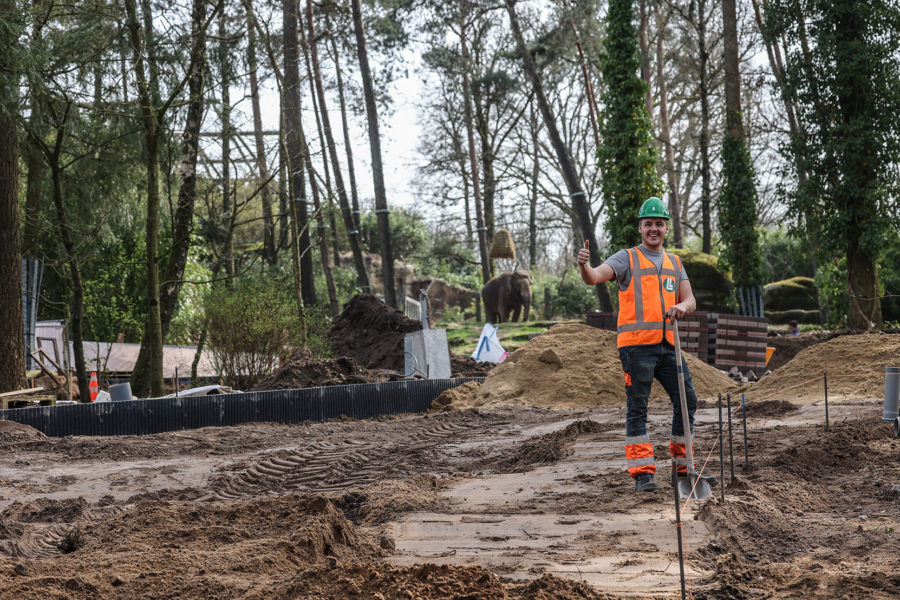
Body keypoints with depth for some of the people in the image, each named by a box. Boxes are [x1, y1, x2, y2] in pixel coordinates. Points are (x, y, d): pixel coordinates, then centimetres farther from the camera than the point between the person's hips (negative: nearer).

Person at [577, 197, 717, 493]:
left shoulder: (674, 263, 19)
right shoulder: (627, 258, 3)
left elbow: (690, 300, 12)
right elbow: (594, 277, -13)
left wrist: (682, 306, -13)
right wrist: (584, 265, -36)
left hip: (668, 345, 5)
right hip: (637, 344, -5)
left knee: (687, 401, 6)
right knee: (637, 408, -5)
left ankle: (684, 468, 18)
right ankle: (643, 473, -3)